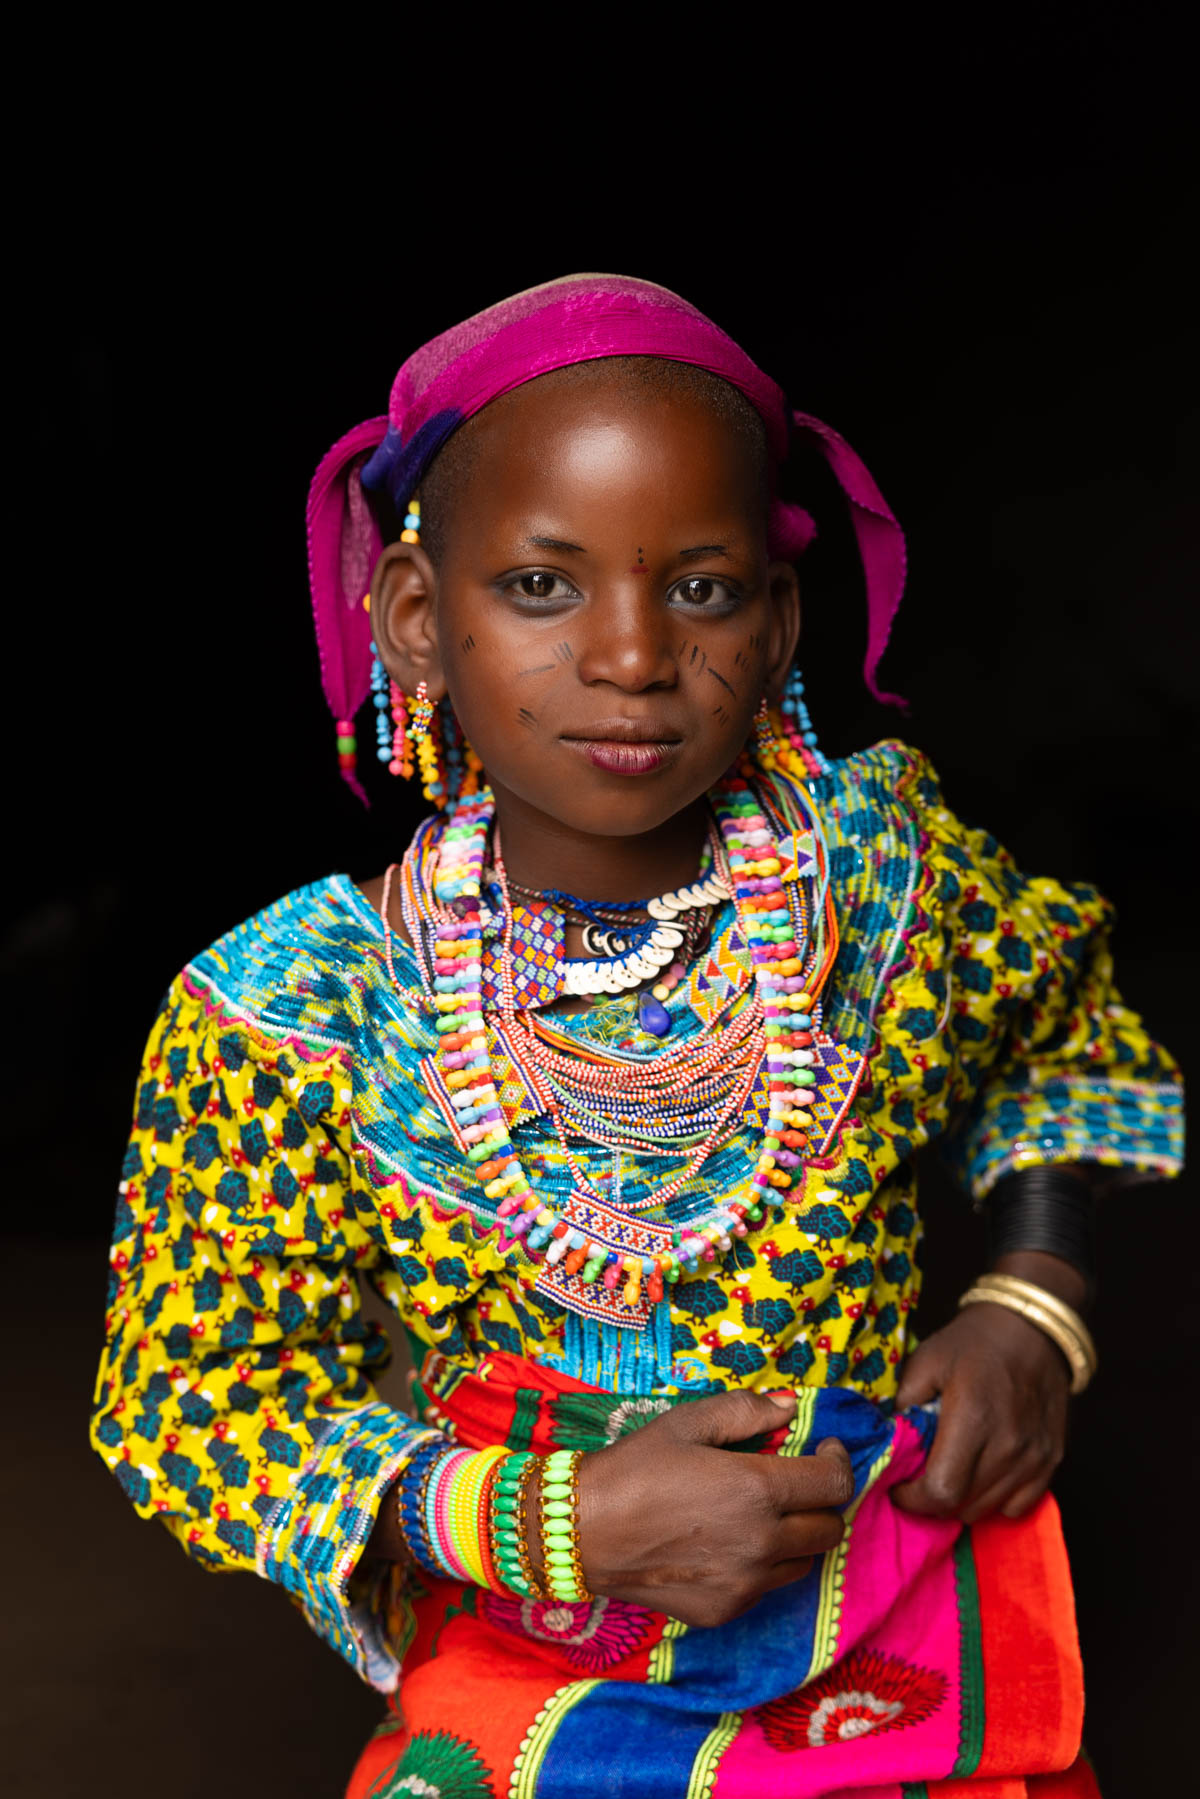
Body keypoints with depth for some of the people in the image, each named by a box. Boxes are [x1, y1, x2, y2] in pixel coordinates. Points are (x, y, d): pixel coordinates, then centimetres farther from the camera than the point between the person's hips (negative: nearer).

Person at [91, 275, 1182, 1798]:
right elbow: (196, 1398, -12)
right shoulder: (293, 1016, -17)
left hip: (910, 1655, 2)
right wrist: (559, 1525, -24)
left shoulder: (884, 862, -10)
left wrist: (1032, 1310, -5)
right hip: (526, 1662, -2)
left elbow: (1054, 1017, 11)